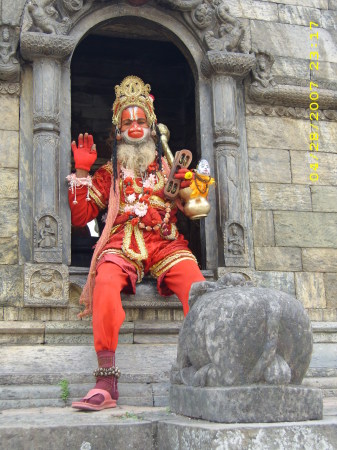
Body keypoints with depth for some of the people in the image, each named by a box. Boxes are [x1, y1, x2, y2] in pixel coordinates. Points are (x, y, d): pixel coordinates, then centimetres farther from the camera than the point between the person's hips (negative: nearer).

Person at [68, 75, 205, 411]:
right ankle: (106, 384, -37)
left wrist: (188, 185, -1)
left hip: (166, 244, 1)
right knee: (106, 283, -35)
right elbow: (79, 217, 12)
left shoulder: (169, 168, 24)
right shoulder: (109, 173, 21)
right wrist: (81, 172, 6)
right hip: (122, 245, -1)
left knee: (198, 287, -31)